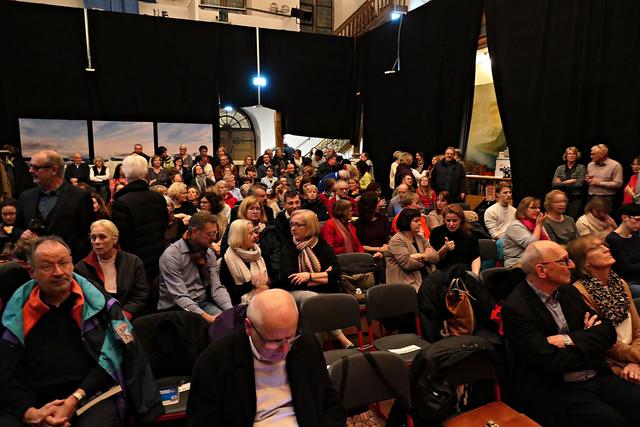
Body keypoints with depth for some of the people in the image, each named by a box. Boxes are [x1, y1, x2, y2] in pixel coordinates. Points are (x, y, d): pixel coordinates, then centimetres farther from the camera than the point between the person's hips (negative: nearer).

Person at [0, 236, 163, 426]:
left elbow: (108, 357, -3)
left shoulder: (96, 301, 0)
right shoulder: (17, 310, 7)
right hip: (35, 400, 3)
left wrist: (75, 399, -12)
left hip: (92, 395, -2)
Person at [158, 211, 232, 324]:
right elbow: (180, 297, -20)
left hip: (203, 303, 6)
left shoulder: (209, 253, 5)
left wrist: (231, 311, -17)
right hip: (176, 307, -5)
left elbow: (217, 287, 0)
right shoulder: (171, 255, -15)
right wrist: (207, 317, -29)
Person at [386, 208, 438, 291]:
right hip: (409, 284, -7)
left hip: (426, 280, 7)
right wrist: (427, 257, -1)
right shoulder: (396, 241, -6)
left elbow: (436, 257, 6)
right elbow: (407, 263, -17)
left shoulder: (420, 238, 16)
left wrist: (420, 256, -14)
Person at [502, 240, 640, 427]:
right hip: (558, 391, -7)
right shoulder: (515, 308, -17)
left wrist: (570, 340, -13)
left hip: (598, 377, 7)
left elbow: (608, 331, 5)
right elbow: (552, 361, -19)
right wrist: (590, 340, -4)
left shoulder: (568, 291, 8)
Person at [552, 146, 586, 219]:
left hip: (575, 199, -2)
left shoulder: (581, 168, 3)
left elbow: (580, 184, -9)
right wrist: (568, 181, -12)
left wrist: (562, 183, -7)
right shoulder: (560, 168, 9)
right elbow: (554, 184, -1)